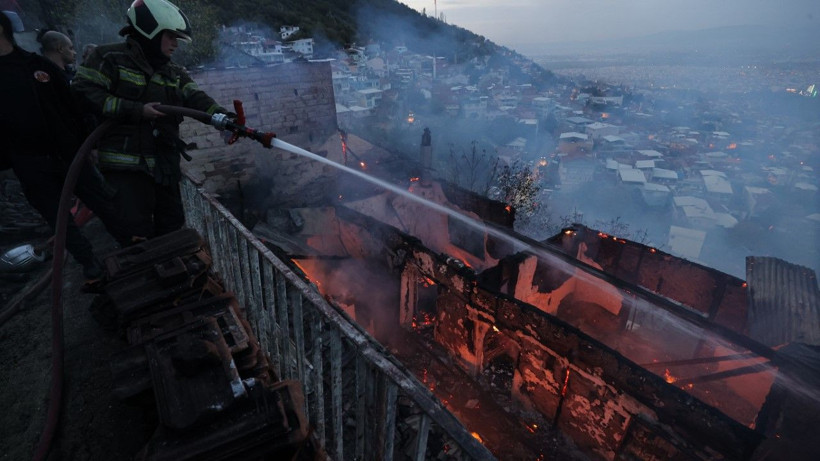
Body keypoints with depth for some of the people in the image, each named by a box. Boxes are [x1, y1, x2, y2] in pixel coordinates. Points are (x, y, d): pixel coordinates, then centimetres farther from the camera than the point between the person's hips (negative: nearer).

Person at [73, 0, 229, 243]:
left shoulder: (175, 74, 16)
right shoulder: (110, 57, -2)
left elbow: (196, 98, -1)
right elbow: (83, 93, -10)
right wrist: (136, 110, -17)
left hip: (165, 166, 7)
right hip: (126, 165, -6)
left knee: (172, 228, 13)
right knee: (136, 236, -10)